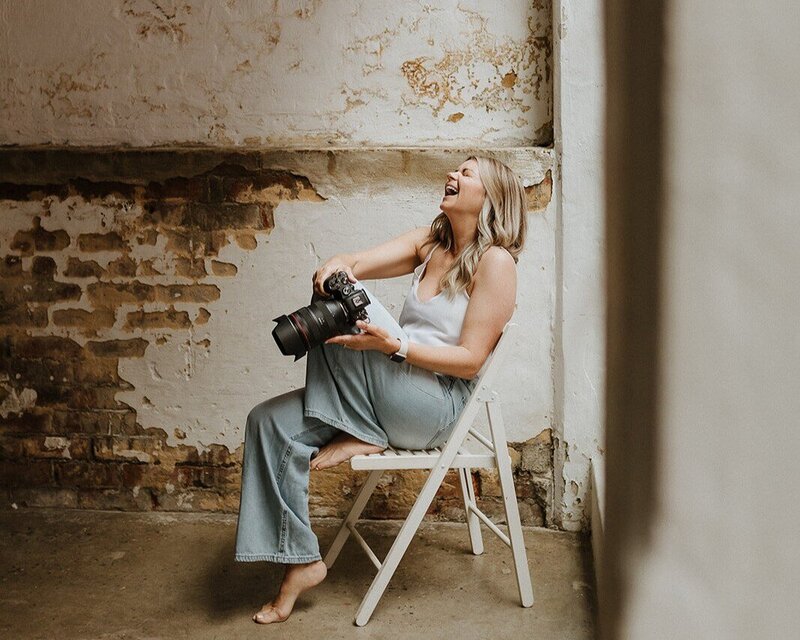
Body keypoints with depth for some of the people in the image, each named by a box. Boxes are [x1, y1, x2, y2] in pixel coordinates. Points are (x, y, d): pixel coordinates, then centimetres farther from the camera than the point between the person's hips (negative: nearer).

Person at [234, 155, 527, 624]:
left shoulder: (495, 261, -9)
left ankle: (357, 438, -9)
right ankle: (301, 563, -5)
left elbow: (470, 361, -15)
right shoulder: (429, 243, 13)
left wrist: (393, 345, -25)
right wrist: (336, 266, -25)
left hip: (439, 406, -7)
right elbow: (357, 263, 0)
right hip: (394, 397, 8)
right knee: (270, 423, -8)